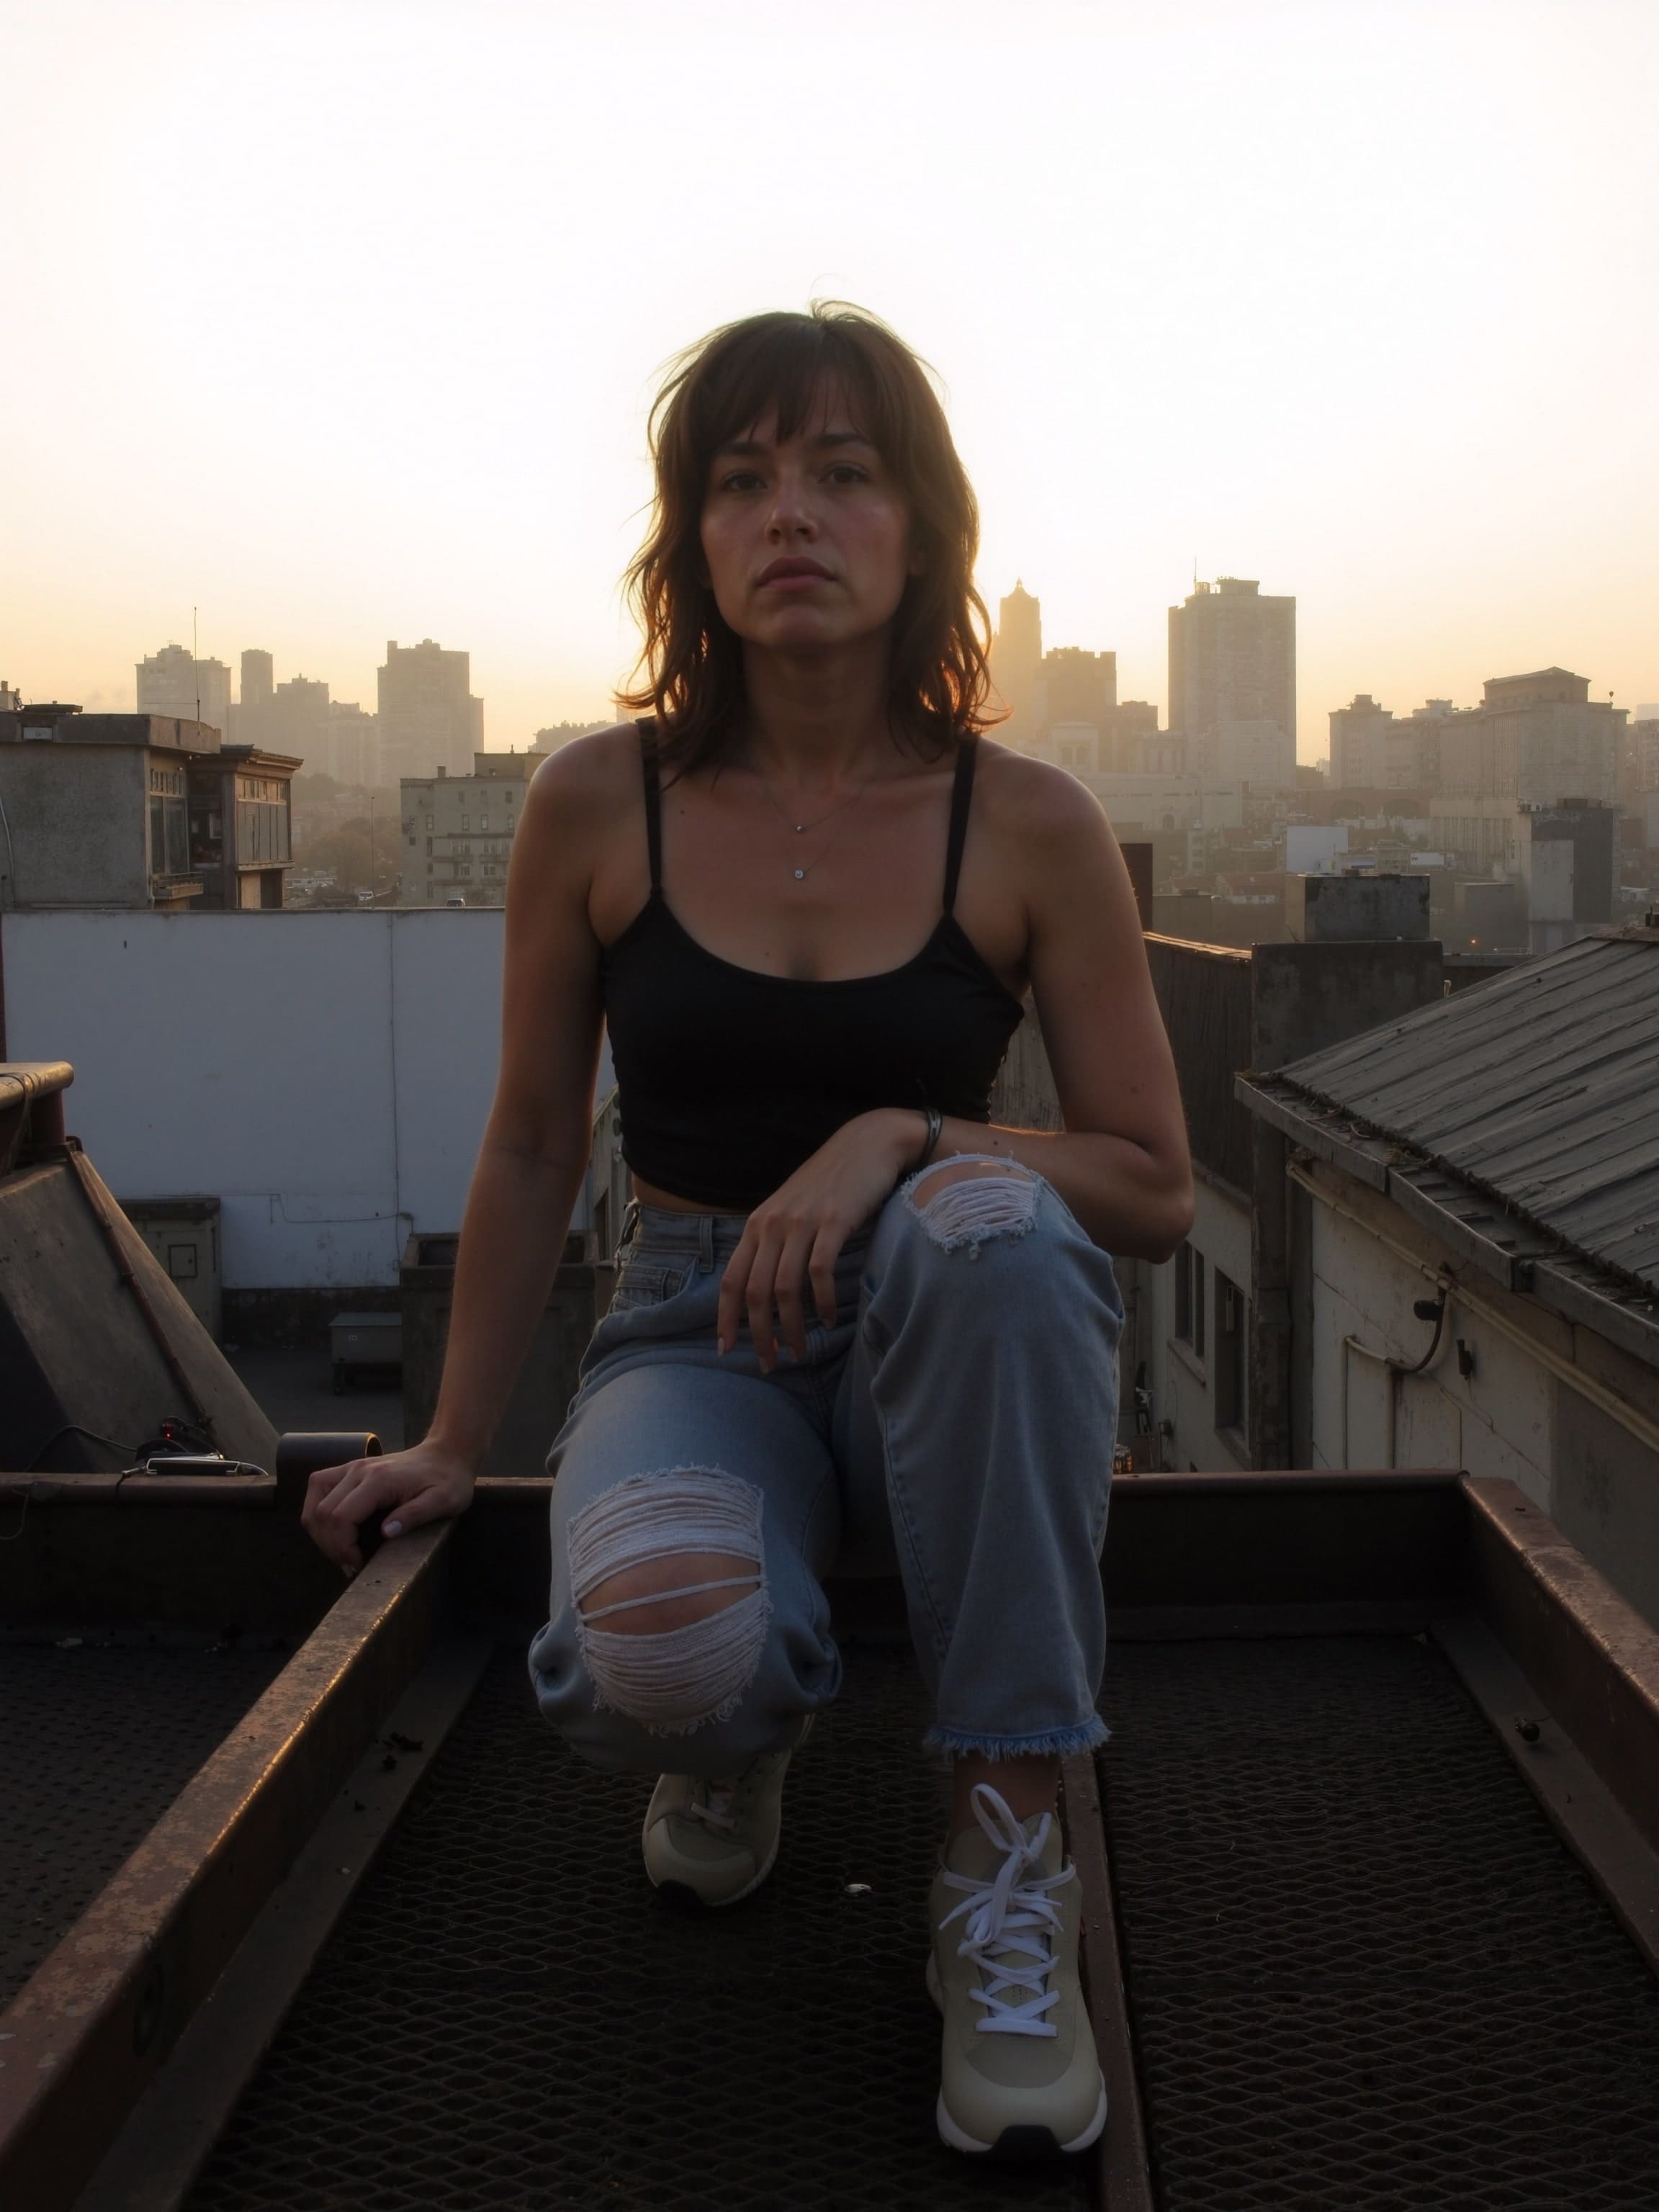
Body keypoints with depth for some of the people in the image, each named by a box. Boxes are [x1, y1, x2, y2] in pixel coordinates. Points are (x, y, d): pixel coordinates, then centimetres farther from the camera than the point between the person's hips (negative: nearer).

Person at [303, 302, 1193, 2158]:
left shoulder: (1031, 826, -7)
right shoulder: (599, 804, -5)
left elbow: (1157, 1192, -3)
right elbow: (532, 1146, 6)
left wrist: (903, 1137, -21)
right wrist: (454, 1445, 11)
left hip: (948, 1357, 1)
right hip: (693, 1345, 0)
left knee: (991, 1225, -37)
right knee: (663, 1643, -35)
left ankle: (1004, 1865, -21)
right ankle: (740, 1738, 7)